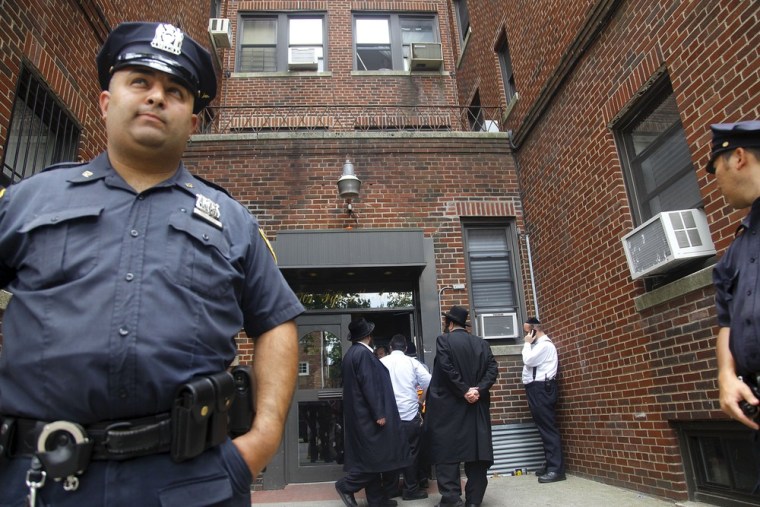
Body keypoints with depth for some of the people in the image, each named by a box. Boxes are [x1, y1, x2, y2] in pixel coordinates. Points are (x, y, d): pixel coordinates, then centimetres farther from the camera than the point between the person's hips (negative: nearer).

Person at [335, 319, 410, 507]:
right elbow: (369, 385, -22)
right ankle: (347, 485, 4)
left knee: (369, 455, 12)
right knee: (377, 454, -2)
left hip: (359, 414, 10)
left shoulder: (351, 353, 12)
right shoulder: (363, 353, -17)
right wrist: (379, 413, -19)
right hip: (367, 414, -10)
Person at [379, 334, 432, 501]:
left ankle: (391, 489, 21)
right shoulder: (412, 362, -3)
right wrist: (421, 399, 10)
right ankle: (411, 490, 15)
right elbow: (428, 383, -8)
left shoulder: (381, 363, 1)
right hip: (410, 414, -2)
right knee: (411, 452, 9)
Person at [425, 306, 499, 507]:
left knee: (447, 452, 2)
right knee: (478, 451, 9)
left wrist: (464, 391, -11)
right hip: (477, 406, 5)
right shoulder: (481, 343, 10)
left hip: (449, 407, -4)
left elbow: (447, 368, -16)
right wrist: (478, 389, -7)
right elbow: (493, 368, 0)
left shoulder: (444, 340, -4)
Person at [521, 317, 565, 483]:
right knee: (543, 427, 12)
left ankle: (557, 469, -10)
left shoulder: (545, 344, -10)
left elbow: (528, 360, -17)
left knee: (548, 428, -10)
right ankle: (550, 464, 18)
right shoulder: (538, 345, 19)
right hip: (536, 389, 10)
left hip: (542, 389, -10)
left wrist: (527, 343, -7)